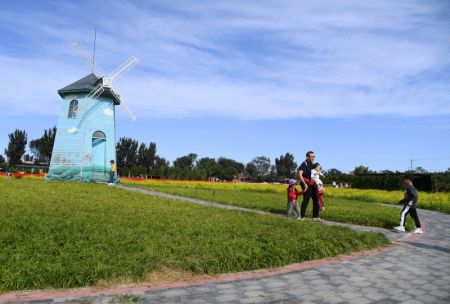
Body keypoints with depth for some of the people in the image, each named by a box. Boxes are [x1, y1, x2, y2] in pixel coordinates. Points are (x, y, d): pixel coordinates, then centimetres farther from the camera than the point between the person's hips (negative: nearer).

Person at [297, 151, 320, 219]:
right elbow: (299, 174, -20)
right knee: (306, 200, -7)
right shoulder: (304, 164, -10)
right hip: (307, 184, -8)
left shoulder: (313, 164, 14)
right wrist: (304, 184, -22)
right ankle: (302, 216, 3)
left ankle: (315, 216, 17)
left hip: (313, 184, 8)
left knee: (316, 200, 8)